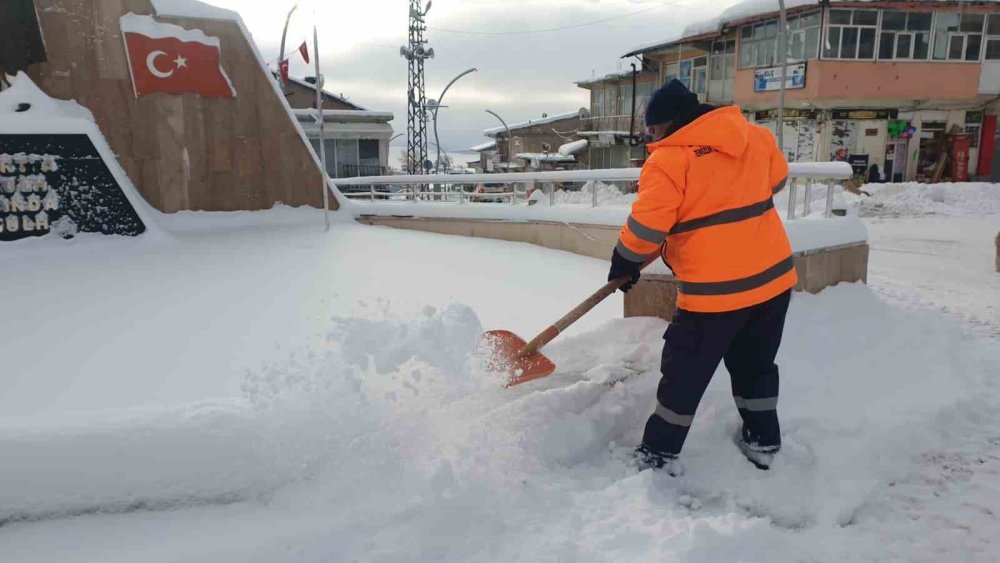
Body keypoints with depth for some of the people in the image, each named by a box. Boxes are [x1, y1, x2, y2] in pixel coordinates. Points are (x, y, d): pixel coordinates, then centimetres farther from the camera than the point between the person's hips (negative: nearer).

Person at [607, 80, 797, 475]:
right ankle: (763, 441, 36)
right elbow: (777, 180, 22)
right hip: (774, 276, 7)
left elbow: (645, 228, -14)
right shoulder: (755, 137, 6)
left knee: (685, 373, 9)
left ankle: (660, 454, 20)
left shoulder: (668, 160, -14)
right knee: (756, 364, 24)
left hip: (716, 290, -6)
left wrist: (623, 265, 3)